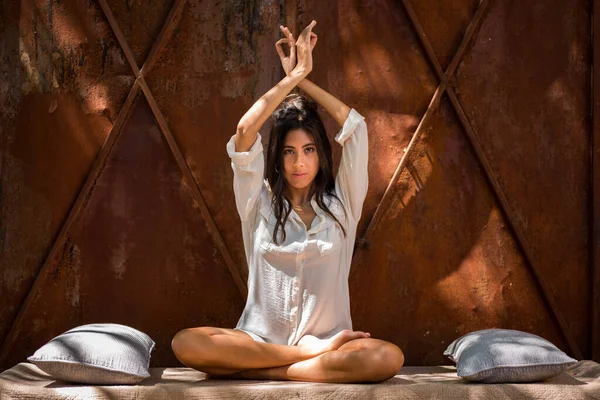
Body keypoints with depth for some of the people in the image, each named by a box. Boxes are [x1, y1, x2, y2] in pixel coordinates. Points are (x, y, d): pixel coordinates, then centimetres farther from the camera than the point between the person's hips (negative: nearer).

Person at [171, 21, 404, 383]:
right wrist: (292, 77, -1)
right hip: (260, 340, 0)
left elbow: (356, 127, 0)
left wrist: (305, 79, 4)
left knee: (388, 358, -33)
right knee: (187, 343, -30)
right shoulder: (260, 203, 9)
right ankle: (313, 354, -22)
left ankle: (252, 372, -25)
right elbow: (244, 134, -5)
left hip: (328, 338, 0)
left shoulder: (340, 204, 9)